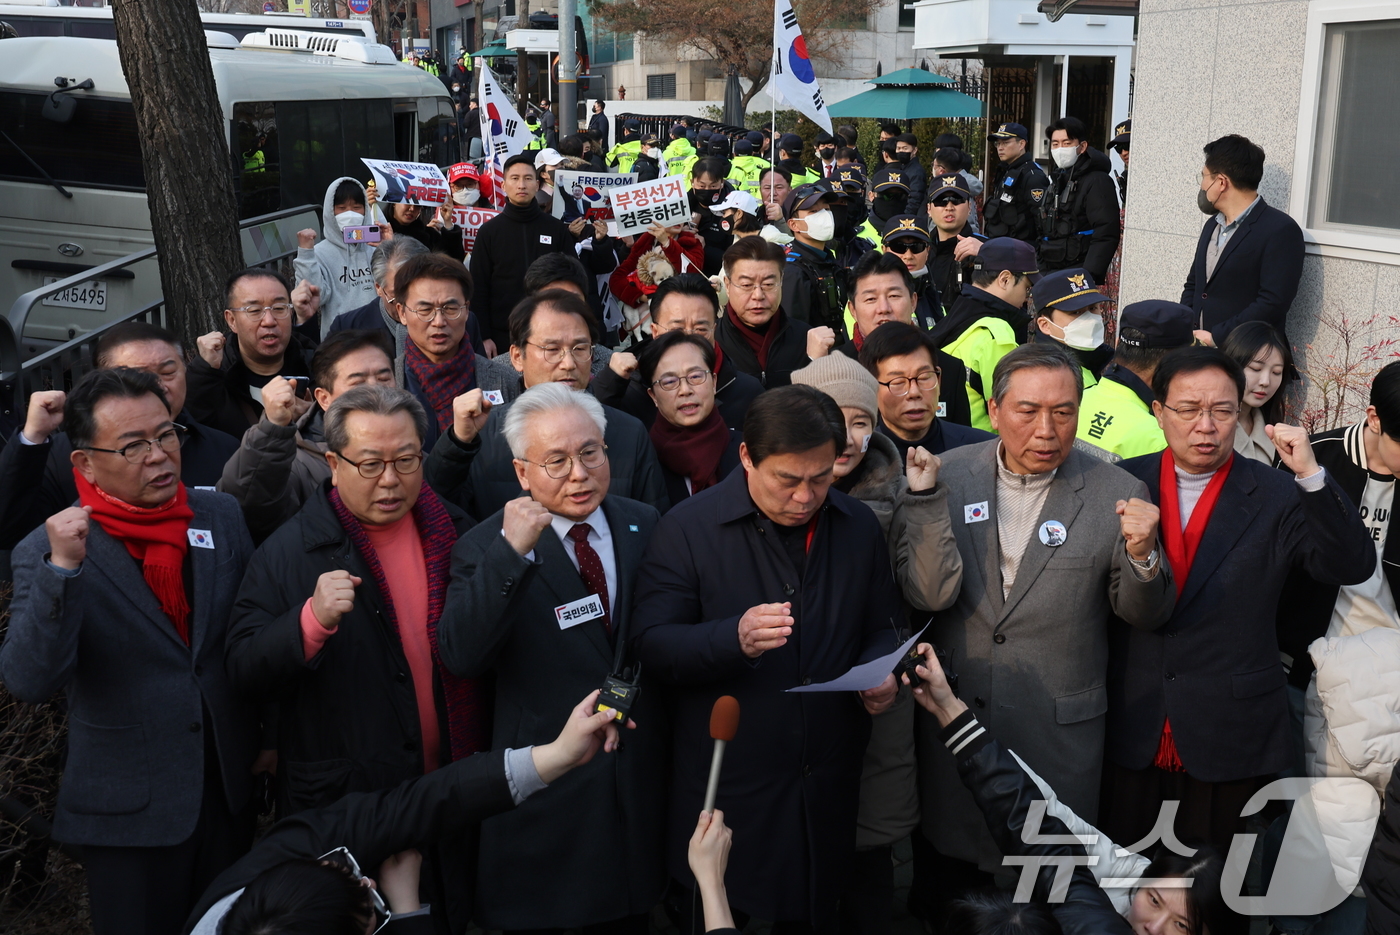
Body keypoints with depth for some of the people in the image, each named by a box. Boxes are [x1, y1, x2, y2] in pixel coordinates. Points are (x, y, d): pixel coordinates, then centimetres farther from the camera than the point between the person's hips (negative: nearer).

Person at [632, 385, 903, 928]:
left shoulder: (860, 528, 4)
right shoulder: (687, 529, -9)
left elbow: (883, 627, 13)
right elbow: (653, 647, -13)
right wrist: (735, 638, -31)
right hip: (729, 794, -3)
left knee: (819, 913, 15)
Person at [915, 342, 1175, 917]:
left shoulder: (1116, 495, -8)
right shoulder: (948, 475, -4)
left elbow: (1145, 615, -6)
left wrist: (1141, 555, -23)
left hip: (1060, 732, -1)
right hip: (952, 714, 2)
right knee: (947, 874, 17)